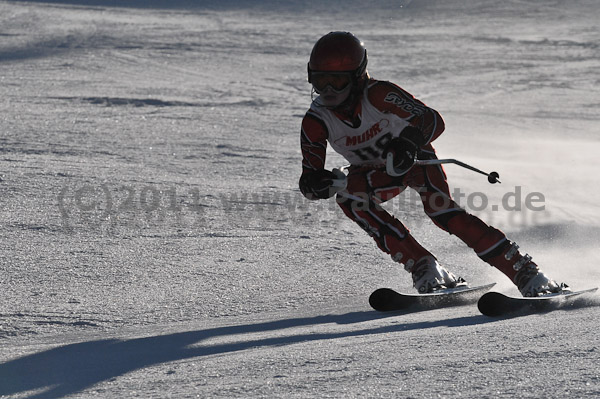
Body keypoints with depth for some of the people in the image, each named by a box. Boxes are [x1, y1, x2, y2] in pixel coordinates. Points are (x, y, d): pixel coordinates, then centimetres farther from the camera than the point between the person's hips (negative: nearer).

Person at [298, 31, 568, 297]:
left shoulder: (377, 94, -32)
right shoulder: (316, 122, -23)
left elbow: (433, 121, -33)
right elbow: (309, 185, -23)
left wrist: (411, 140, -55)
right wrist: (336, 183, -47)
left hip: (415, 157, -3)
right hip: (373, 172, 4)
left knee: (440, 210, -29)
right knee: (348, 198, -29)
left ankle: (527, 274, -30)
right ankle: (423, 267, -24)